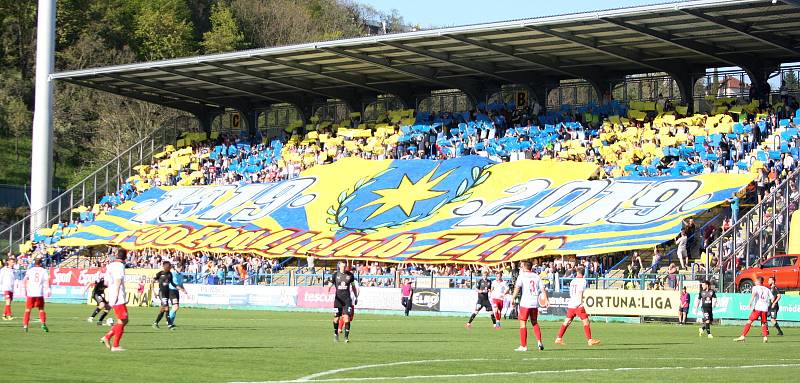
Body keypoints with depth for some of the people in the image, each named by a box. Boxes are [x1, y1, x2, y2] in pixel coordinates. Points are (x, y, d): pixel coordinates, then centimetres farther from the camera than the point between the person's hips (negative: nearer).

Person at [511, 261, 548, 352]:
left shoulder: (522, 276, -2)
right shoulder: (536, 276, 10)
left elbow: (517, 288, -13)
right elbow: (543, 289, 6)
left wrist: (512, 299, -13)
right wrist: (546, 300, 9)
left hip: (525, 303, -5)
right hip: (535, 303, 5)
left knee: (523, 323, 1)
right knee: (535, 322, 18)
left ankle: (523, 346, 0)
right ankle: (539, 341, 4)